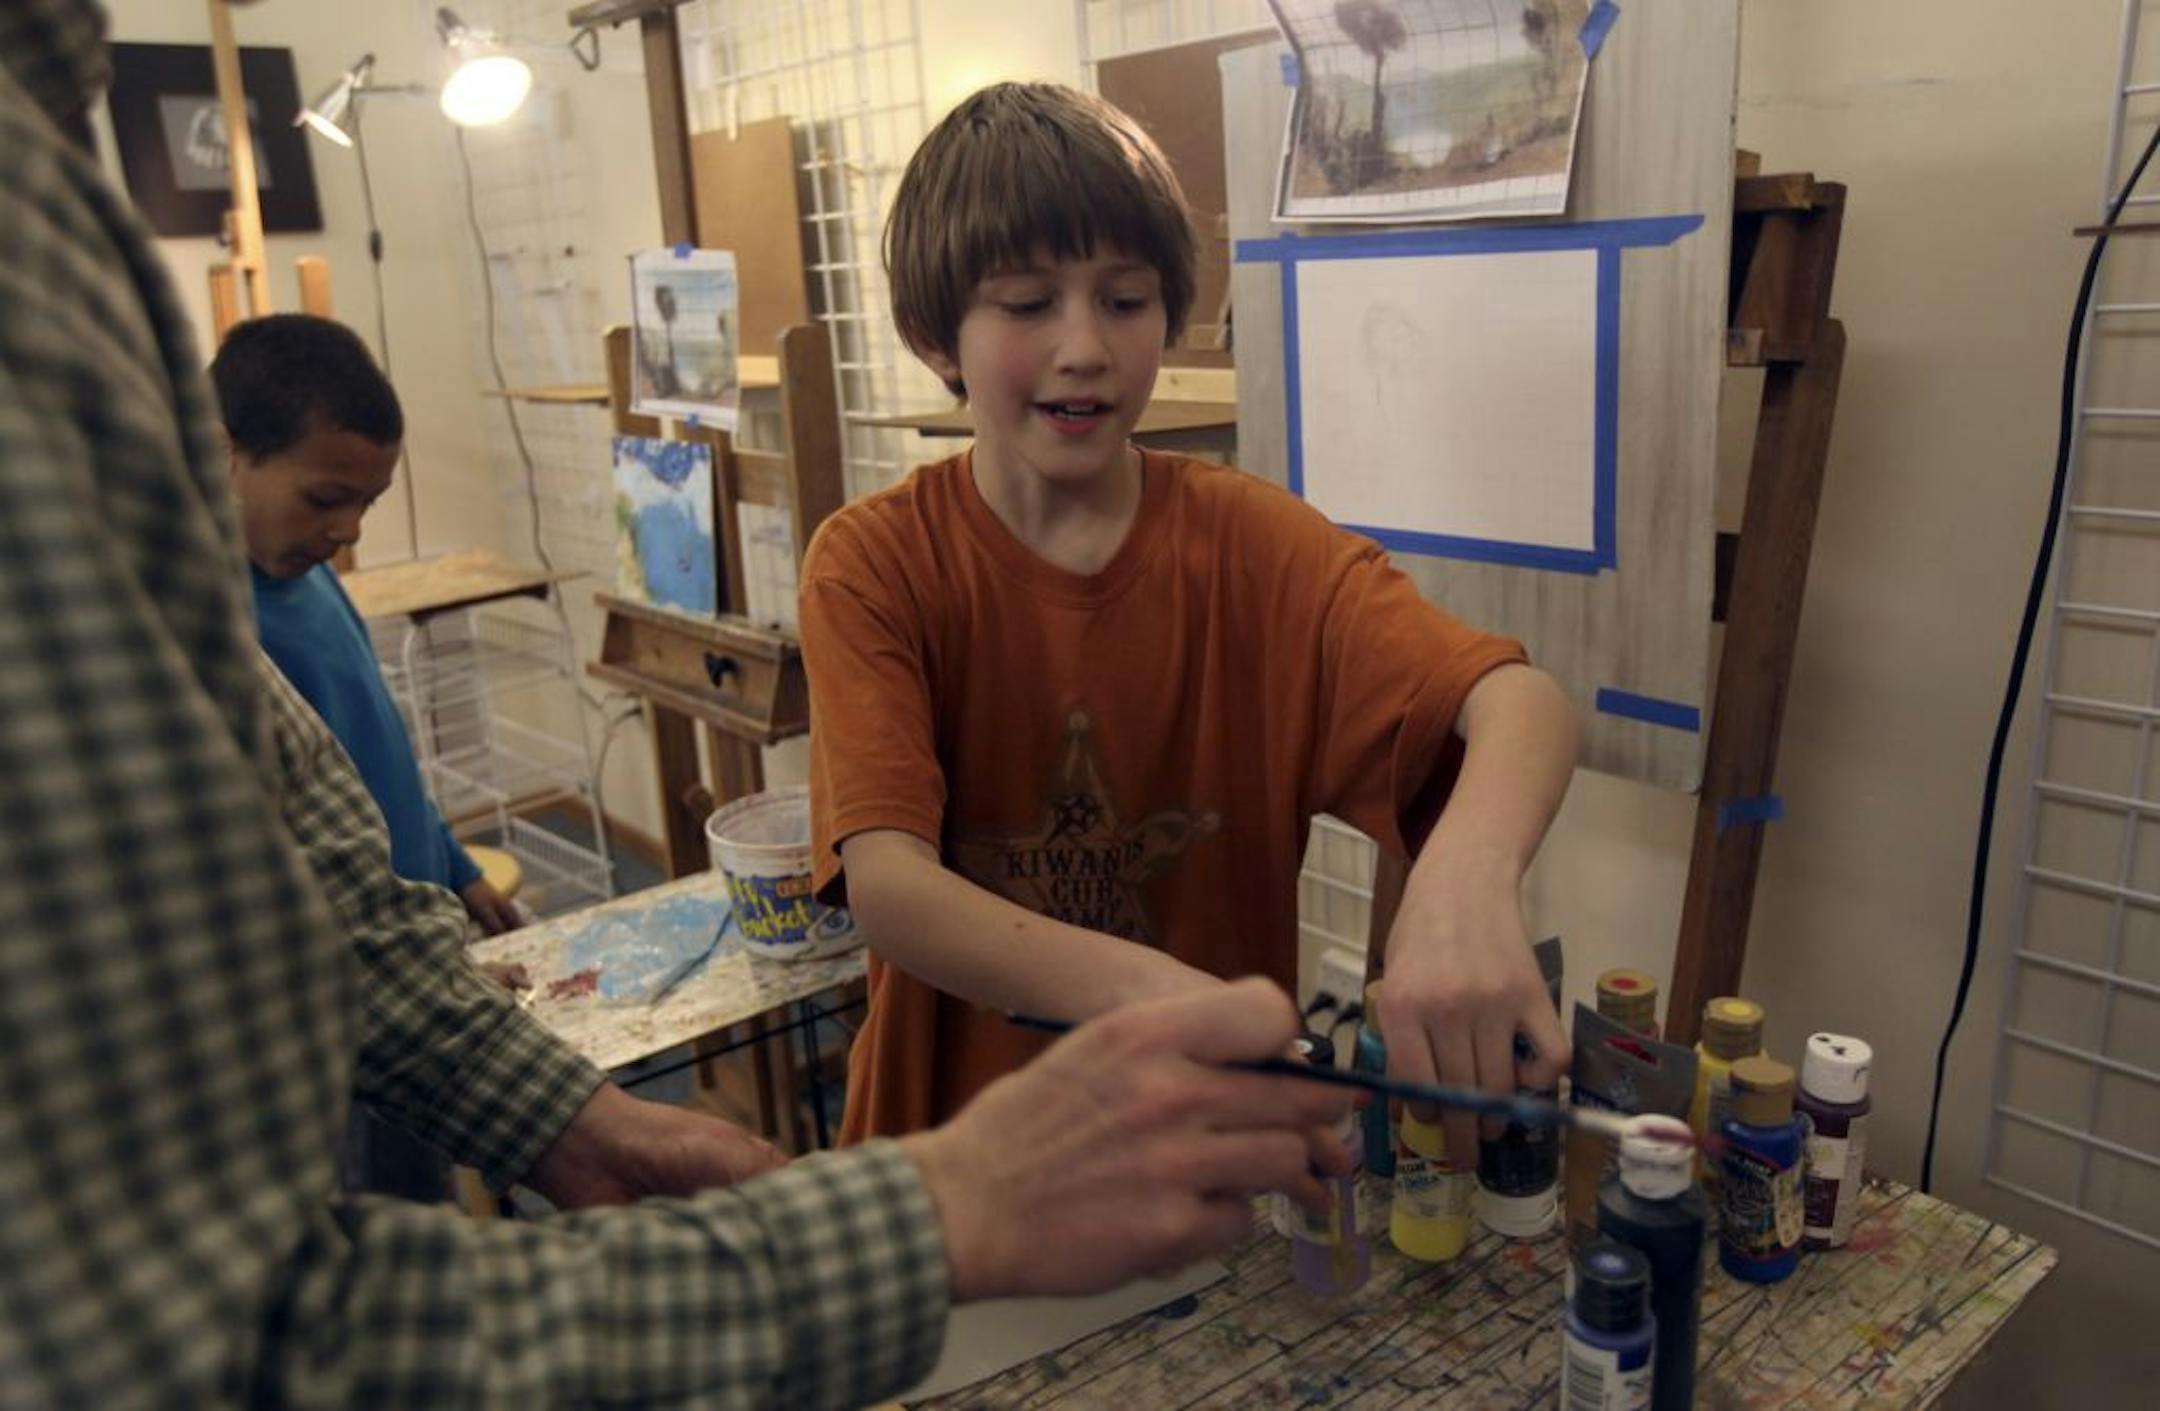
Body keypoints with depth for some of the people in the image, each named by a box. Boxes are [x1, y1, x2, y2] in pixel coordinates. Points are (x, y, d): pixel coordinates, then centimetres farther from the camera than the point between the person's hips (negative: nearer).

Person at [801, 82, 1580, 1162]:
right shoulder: (873, 564, -8)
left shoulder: (1252, 542, -5)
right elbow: (884, 881, -20)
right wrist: (1147, 990, -37)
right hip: (960, 1124, 0)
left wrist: (1467, 873, -39)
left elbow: (1523, 704, -18)